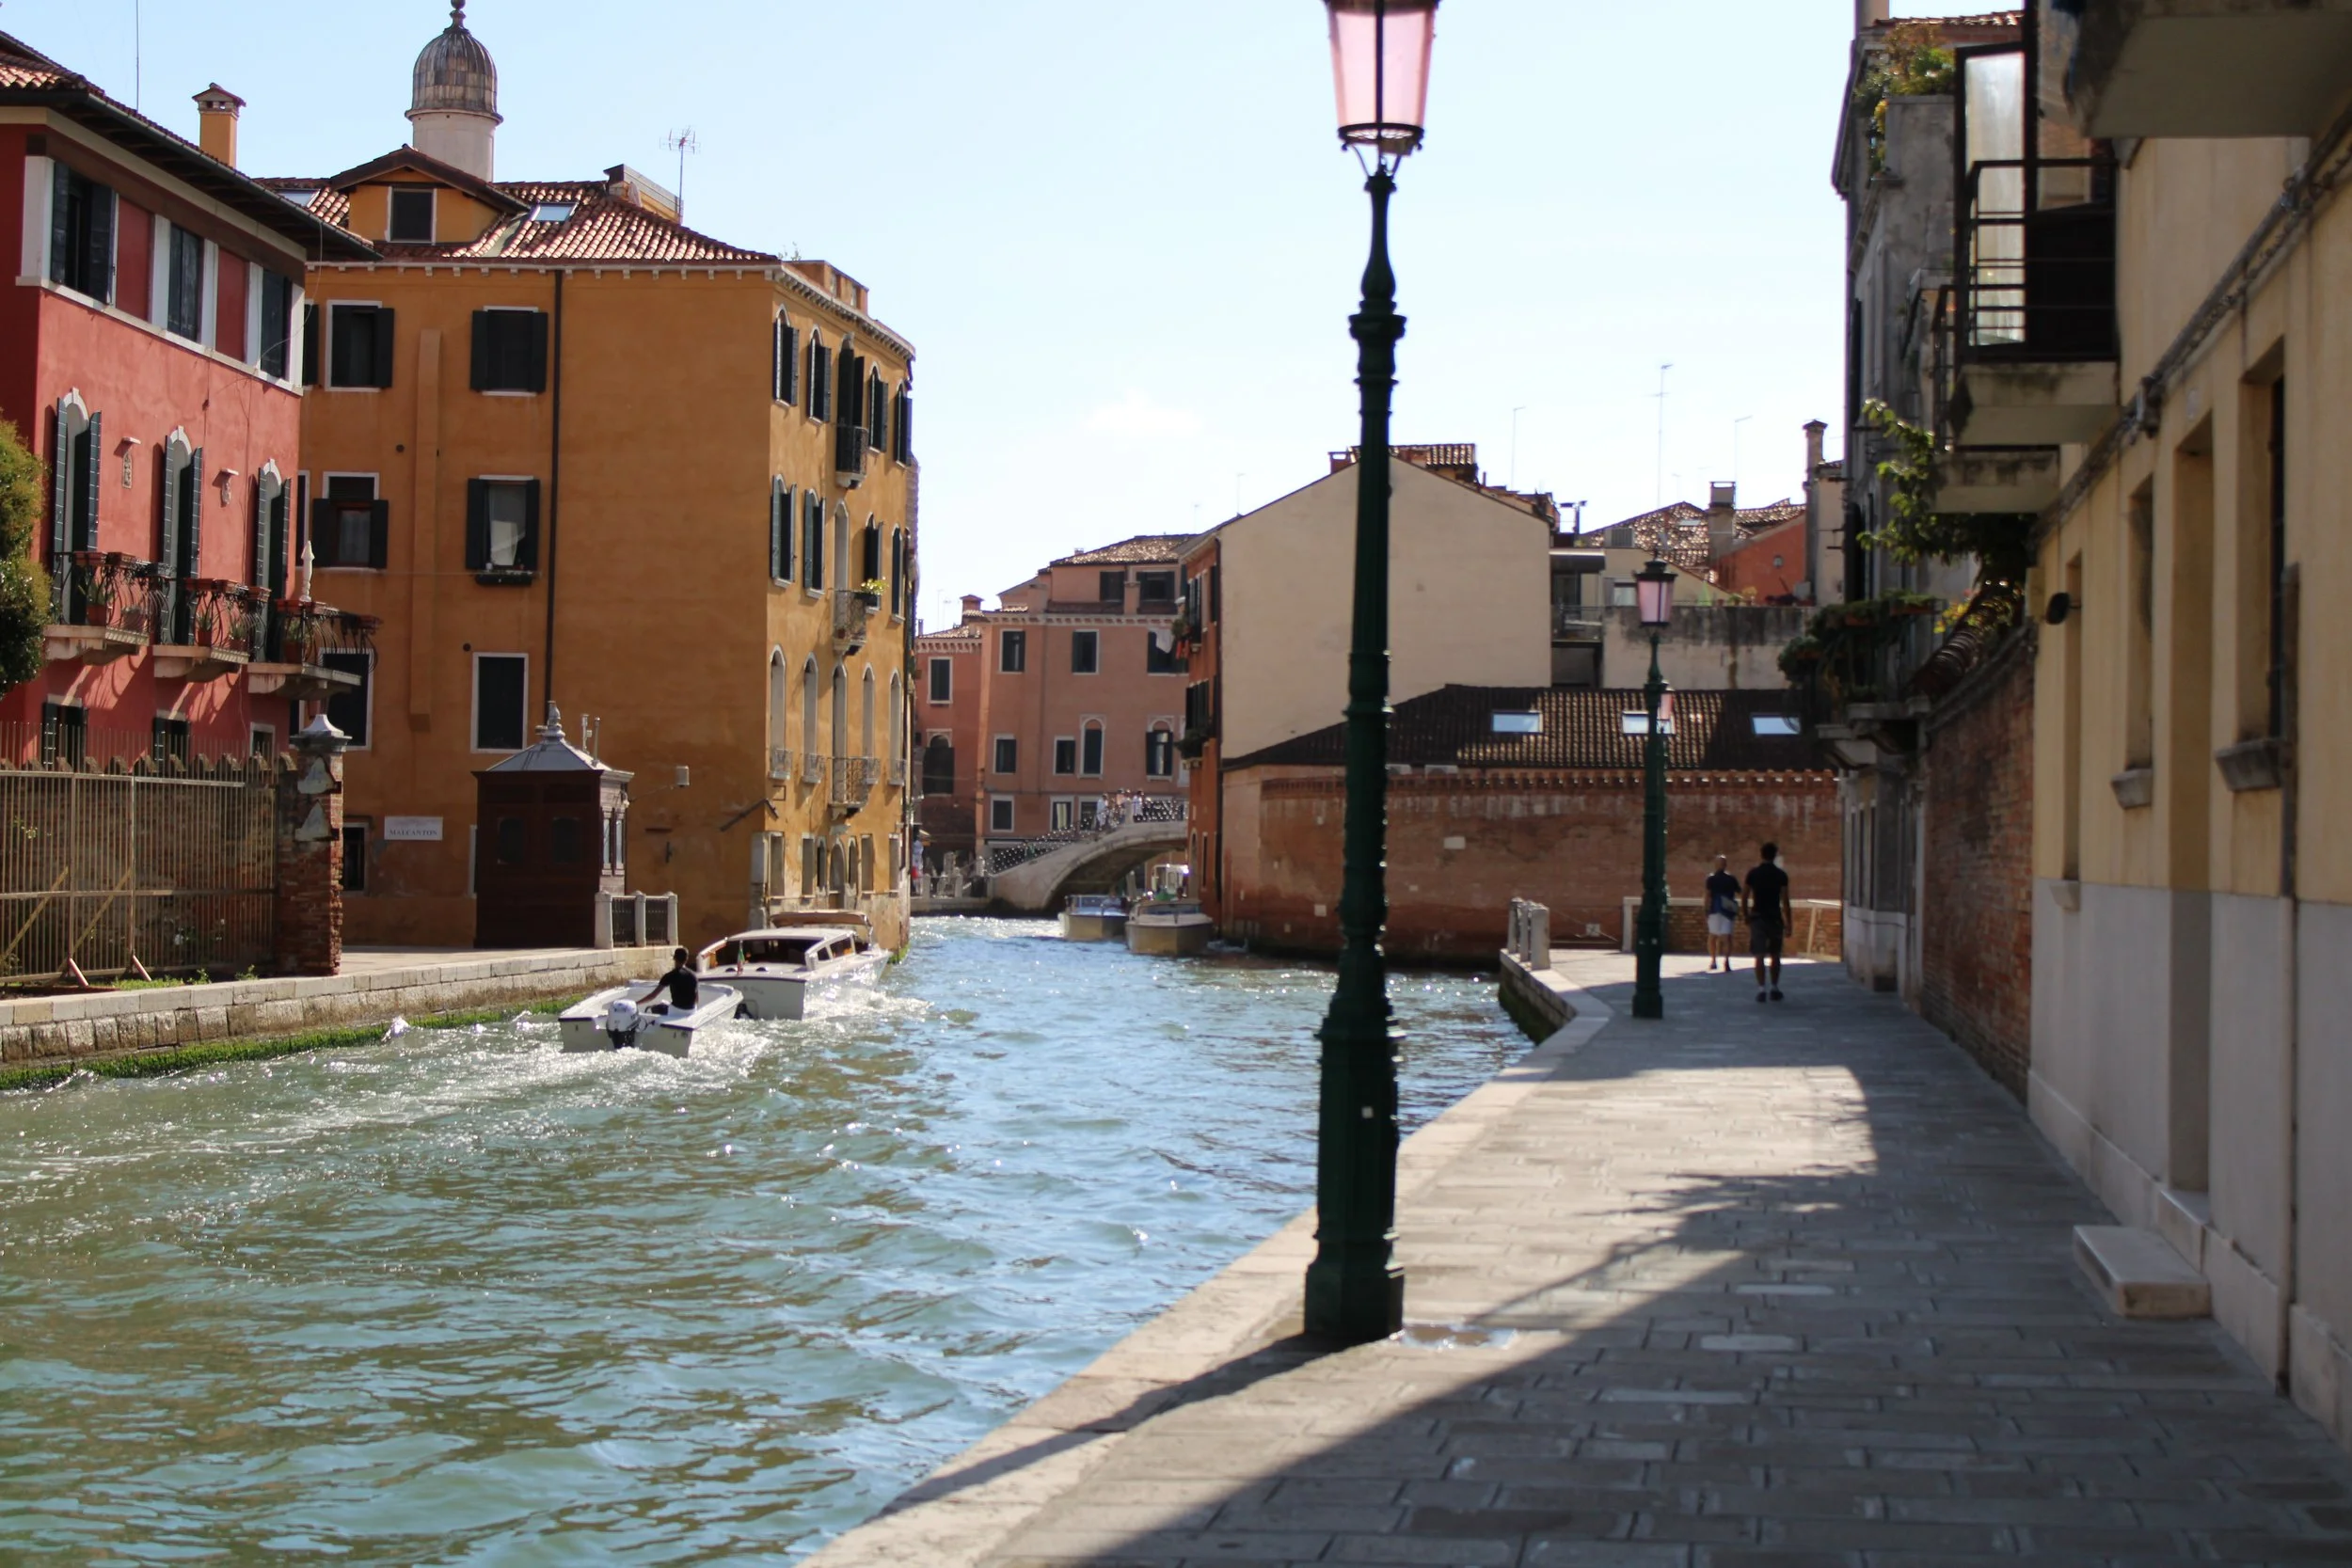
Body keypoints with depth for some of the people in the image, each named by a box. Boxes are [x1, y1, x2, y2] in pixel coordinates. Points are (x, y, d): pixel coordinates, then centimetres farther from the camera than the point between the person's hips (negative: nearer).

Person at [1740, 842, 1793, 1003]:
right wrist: (1788, 923, -1)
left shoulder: (1753, 874, 0)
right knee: (1775, 955, 13)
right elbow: (1785, 901, -5)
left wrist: (1746, 917, 12)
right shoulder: (1781, 875, -3)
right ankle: (1774, 988, 17)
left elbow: (1744, 898, 0)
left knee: (1759, 955, -2)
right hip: (1775, 918, 0)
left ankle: (1761, 989, -11)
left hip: (1757, 917, 0)